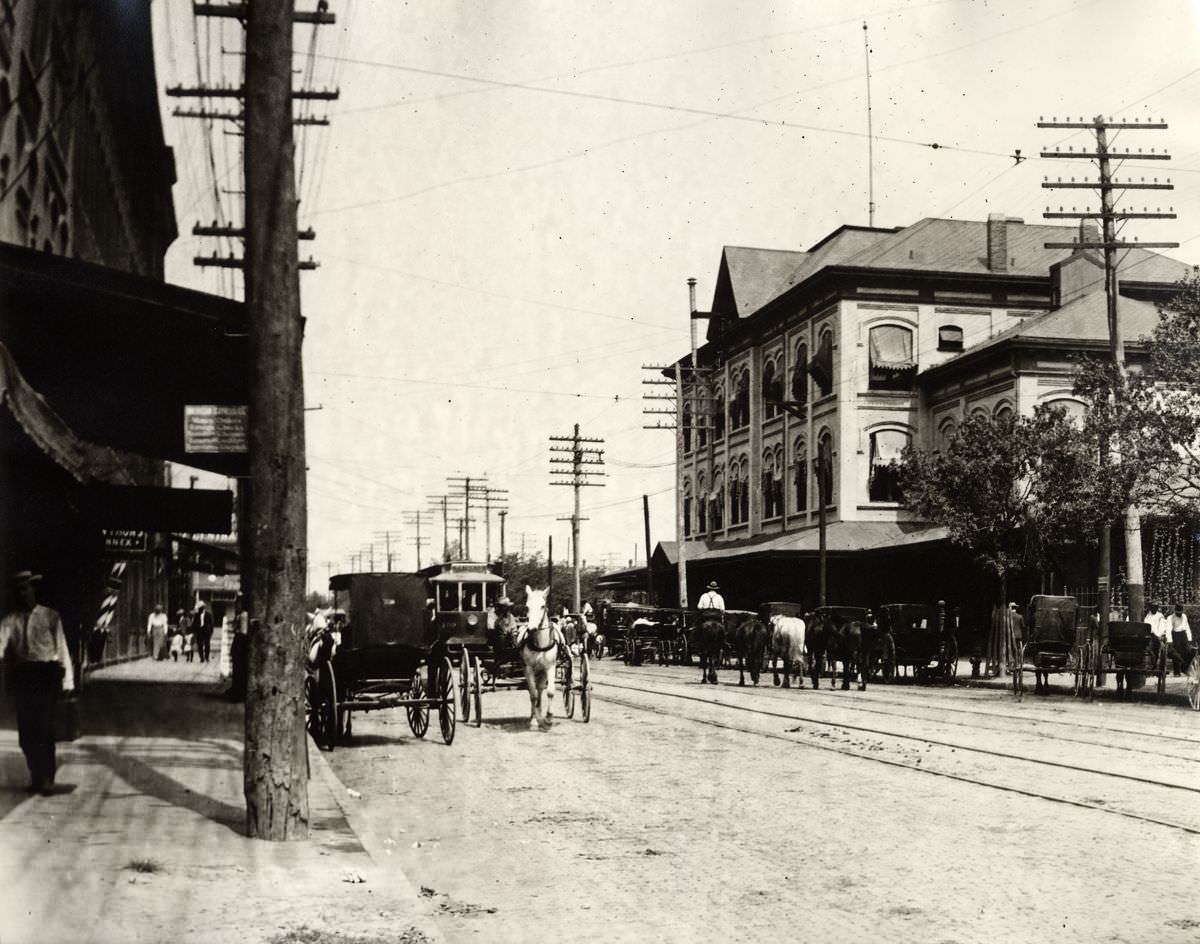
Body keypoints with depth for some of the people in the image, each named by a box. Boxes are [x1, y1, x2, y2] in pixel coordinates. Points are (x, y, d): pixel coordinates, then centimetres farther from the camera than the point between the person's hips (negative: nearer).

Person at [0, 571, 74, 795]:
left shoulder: (50, 616, 3)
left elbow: (61, 647, 2)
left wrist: (67, 679, -2)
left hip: (46, 673, -3)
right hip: (22, 674, 3)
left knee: (44, 726, -9)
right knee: (26, 730, 6)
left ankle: (47, 779, -1)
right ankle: (35, 776, 21)